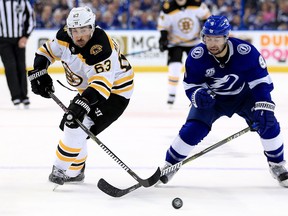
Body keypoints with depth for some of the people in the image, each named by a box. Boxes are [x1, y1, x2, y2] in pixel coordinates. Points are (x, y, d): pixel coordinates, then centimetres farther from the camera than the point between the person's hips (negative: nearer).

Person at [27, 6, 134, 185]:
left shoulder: (100, 50, -36)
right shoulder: (66, 36, -12)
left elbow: (101, 84, -44)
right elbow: (47, 52, 5)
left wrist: (83, 103, -57)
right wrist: (39, 74, -9)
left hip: (114, 91, -9)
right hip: (89, 89, 9)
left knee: (76, 128, -20)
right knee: (69, 125, 12)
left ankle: (62, 170, -6)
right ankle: (75, 172, 28)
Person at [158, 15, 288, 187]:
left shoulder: (246, 52, -30)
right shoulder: (197, 57, -25)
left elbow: (261, 81, -23)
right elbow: (191, 85, -12)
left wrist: (264, 107, -34)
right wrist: (198, 95, -36)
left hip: (243, 95, 0)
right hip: (212, 98, 0)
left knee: (268, 123, -17)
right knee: (192, 130, -17)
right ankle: (169, 165, 4)